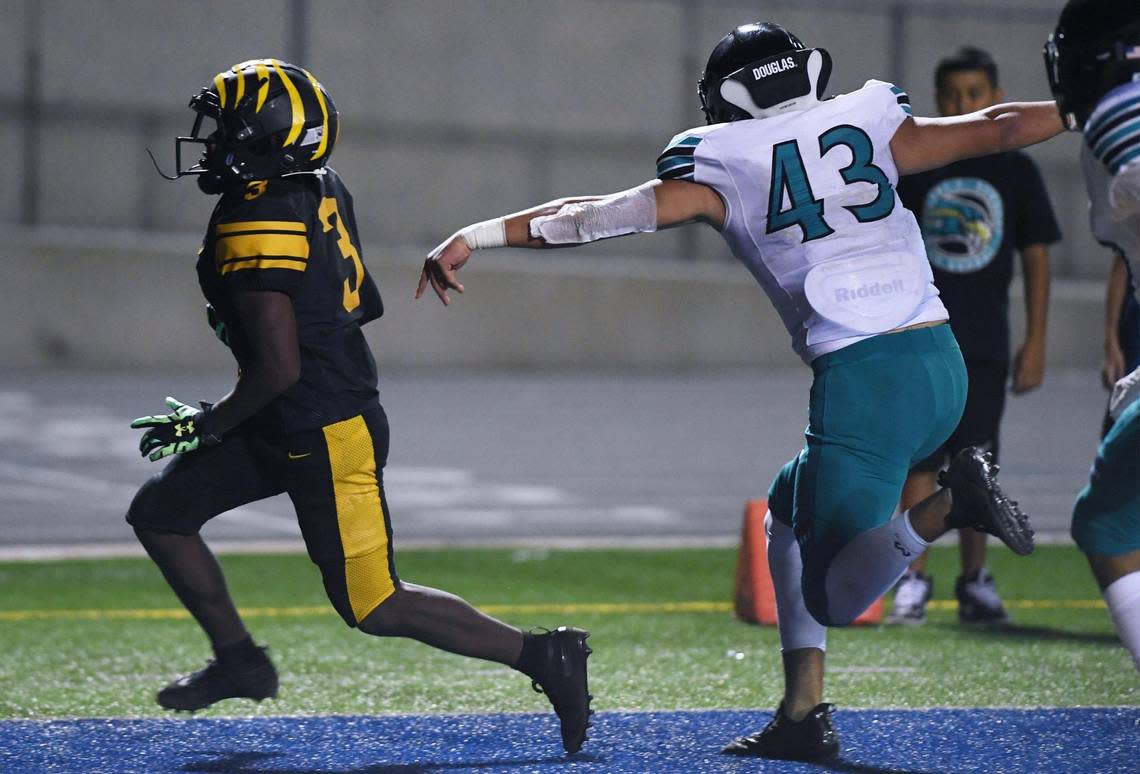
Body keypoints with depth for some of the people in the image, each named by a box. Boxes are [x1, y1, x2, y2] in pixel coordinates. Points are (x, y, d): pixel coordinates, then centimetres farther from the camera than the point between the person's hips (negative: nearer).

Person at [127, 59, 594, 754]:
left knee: (374, 607, -2)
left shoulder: (255, 228, -24)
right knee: (160, 514, 12)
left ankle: (542, 656, 3)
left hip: (322, 435, -10)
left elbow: (280, 367, -26)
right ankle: (240, 662, 22)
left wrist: (211, 424, -12)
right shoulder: (323, 190, 3)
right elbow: (365, 305, 16)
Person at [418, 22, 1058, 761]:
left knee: (835, 598, 0)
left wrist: (476, 237, 7)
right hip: (943, 362, 6)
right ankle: (802, 714, 15)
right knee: (791, 515, 23)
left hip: (863, 378, -6)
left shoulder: (723, 165, 3)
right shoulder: (868, 125, 12)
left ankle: (947, 503, -23)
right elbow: (997, 129, 16)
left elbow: (599, 215, 1)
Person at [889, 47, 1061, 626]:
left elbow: (1036, 258, 7)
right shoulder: (915, 170, 4)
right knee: (918, 461, -3)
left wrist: (1036, 343, 2)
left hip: (985, 342, 1)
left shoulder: (1016, 172, 5)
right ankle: (914, 581, 1)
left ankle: (974, 581, 14)